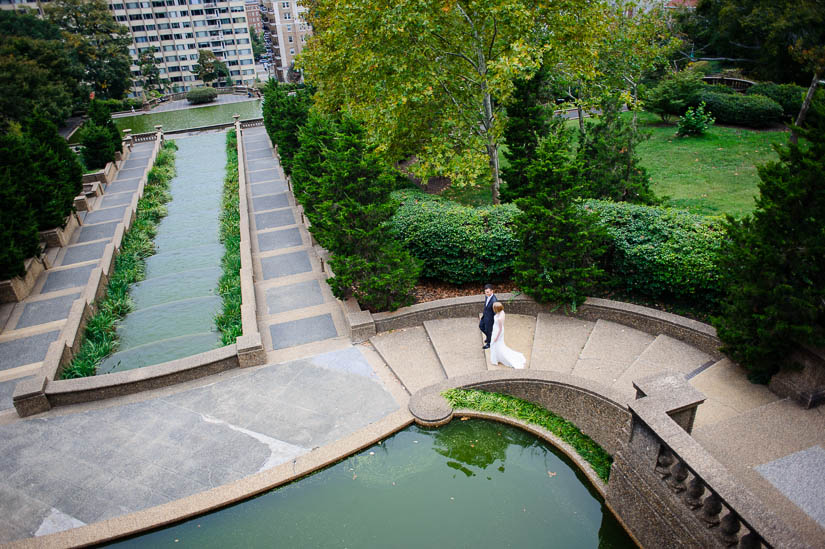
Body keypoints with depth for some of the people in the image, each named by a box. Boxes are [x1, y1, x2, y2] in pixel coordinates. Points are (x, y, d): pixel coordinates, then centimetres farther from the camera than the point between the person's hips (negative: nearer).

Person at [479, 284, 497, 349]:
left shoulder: (494, 300, -38)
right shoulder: (487, 295, -12)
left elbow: (496, 312, -26)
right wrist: (483, 312, 19)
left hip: (490, 318, -8)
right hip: (485, 315, 8)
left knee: (488, 330, 16)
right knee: (481, 326, 26)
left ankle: (489, 343, 43)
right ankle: (489, 336, 52)